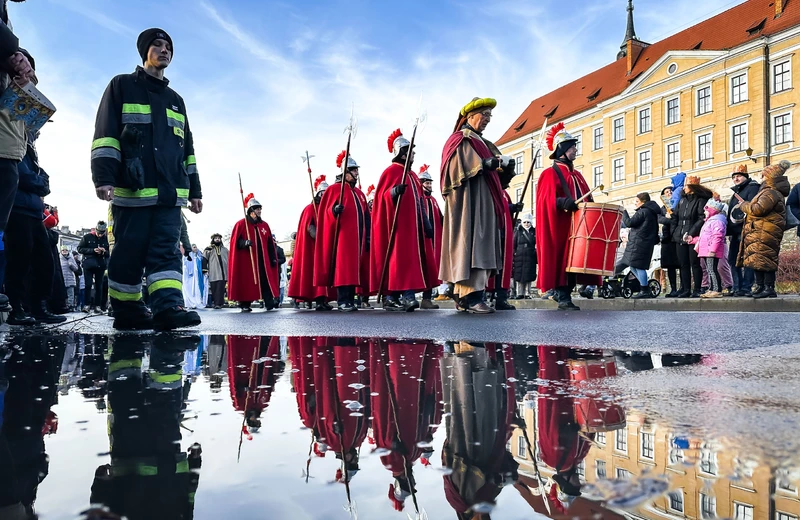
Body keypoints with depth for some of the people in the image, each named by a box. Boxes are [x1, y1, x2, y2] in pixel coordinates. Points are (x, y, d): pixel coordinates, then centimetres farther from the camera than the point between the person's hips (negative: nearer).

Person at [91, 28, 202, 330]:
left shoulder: (176, 100, 26)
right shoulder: (122, 86, 10)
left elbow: (187, 148, 24)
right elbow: (105, 133, -1)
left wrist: (194, 189, 16)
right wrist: (104, 176, -14)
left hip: (170, 192, 4)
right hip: (132, 188, -4)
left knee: (166, 249, -8)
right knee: (130, 251, -3)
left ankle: (168, 307, -18)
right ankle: (126, 310, 7)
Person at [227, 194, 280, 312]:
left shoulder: (264, 225, 15)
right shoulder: (241, 224, 1)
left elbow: (270, 244, 16)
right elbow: (235, 242, -4)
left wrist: (273, 258, 10)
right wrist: (244, 243, -23)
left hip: (263, 260, 4)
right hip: (246, 260, -4)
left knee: (266, 280, -5)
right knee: (247, 281, -3)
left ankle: (269, 303, -5)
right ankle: (245, 304, 6)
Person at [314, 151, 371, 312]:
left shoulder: (360, 193, 23)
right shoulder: (334, 189, 3)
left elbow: (366, 216, 20)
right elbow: (328, 211, -6)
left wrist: (368, 235, 12)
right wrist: (335, 210, -29)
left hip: (358, 237, 7)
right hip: (343, 235, -7)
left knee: (355, 268, 5)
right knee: (343, 267, -10)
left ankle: (351, 300, 9)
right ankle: (342, 301, -9)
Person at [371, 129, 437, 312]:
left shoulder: (413, 176, 21)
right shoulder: (391, 171, -2)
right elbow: (382, 196, -10)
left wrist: (427, 224, 13)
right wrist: (394, 192, -31)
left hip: (414, 224, 8)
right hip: (398, 223, -8)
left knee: (412, 258, 2)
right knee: (398, 257, -12)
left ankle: (408, 295, 1)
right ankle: (390, 296, -10)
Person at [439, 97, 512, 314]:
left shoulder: (484, 143, 26)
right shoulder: (460, 140, 0)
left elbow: (496, 173, 19)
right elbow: (464, 166, -16)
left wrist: (505, 164, -1)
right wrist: (491, 163, -24)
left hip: (485, 204, 9)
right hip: (468, 201, -9)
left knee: (481, 246, 4)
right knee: (470, 245, -16)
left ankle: (461, 294, 6)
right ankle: (470, 296, -20)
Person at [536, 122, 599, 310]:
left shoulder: (577, 175, 22)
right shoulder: (551, 173, -1)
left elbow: (585, 199, 23)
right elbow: (547, 200, -13)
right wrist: (564, 202, -28)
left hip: (578, 224, 7)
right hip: (560, 226, -7)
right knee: (561, 259, -8)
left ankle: (565, 294, 10)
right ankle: (562, 297, -4)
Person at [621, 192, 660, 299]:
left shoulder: (642, 212, -12)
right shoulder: (652, 212, 19)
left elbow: (629, 223, -14)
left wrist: (623, 212, -1)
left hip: (639, 243, -10)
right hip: (647, 243, 10)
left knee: (638, 266, -7)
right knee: (633, 266, 15)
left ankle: (644, 291, -4)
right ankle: (646, 290, 16)